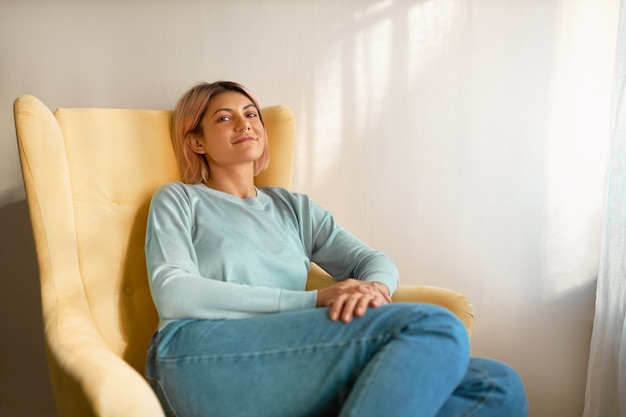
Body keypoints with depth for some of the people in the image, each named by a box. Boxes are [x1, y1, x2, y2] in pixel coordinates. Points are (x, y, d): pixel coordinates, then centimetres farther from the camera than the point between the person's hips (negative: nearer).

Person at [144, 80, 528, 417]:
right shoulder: (178, 200, 15)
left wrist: (374, 287, -10)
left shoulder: (294, 207, 27)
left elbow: (375, 261, 19)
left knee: (498, 386, -16)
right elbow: (172, 294, -3)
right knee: (432, 326, -24)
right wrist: (314, 300, -13)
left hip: (290, 360, 5)